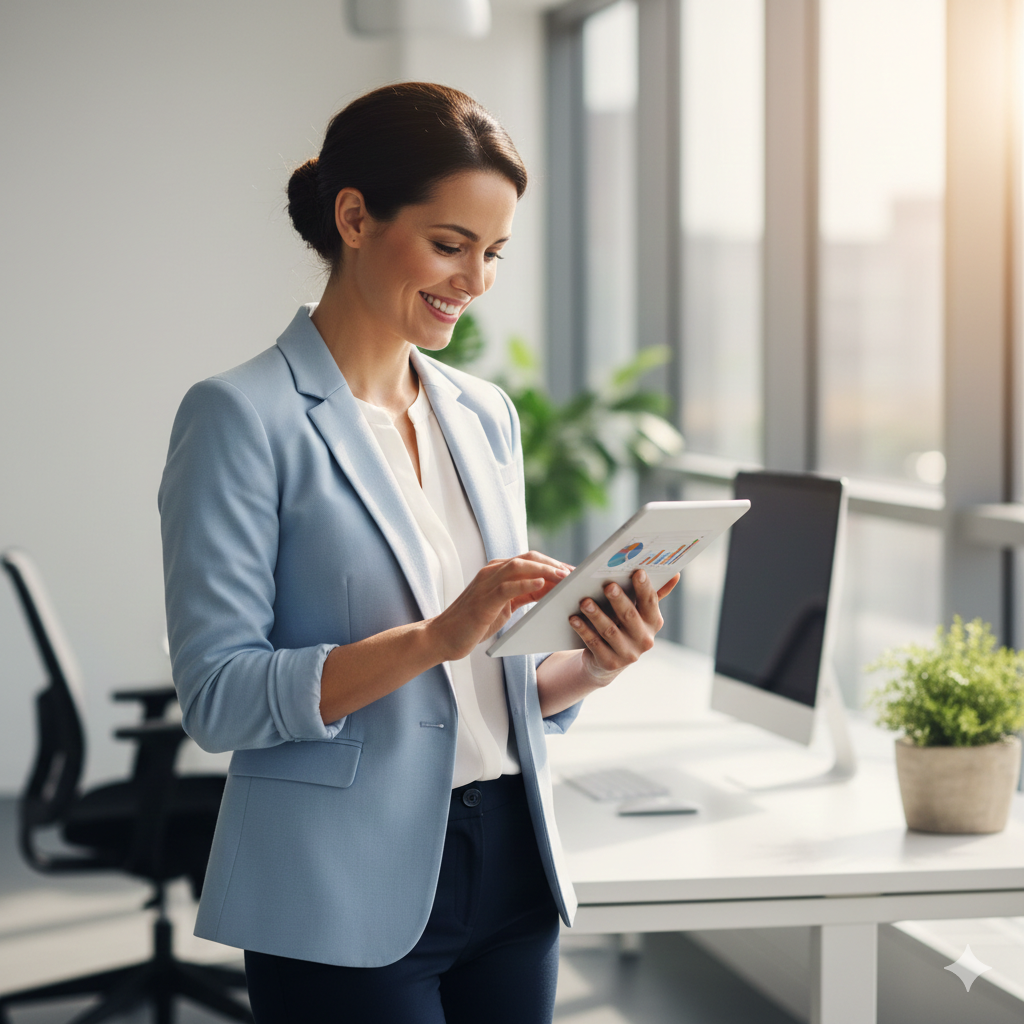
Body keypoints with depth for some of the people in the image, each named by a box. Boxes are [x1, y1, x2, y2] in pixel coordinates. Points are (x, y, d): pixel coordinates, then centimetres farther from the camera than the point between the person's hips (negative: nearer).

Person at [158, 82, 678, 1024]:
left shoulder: (486, 415, 11)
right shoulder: (241, 417, -9)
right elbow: (217, 696, -15)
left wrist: (592, 665, -5)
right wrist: (436, 638, -24)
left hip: (510, 874, 6)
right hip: (350, 903, -6)